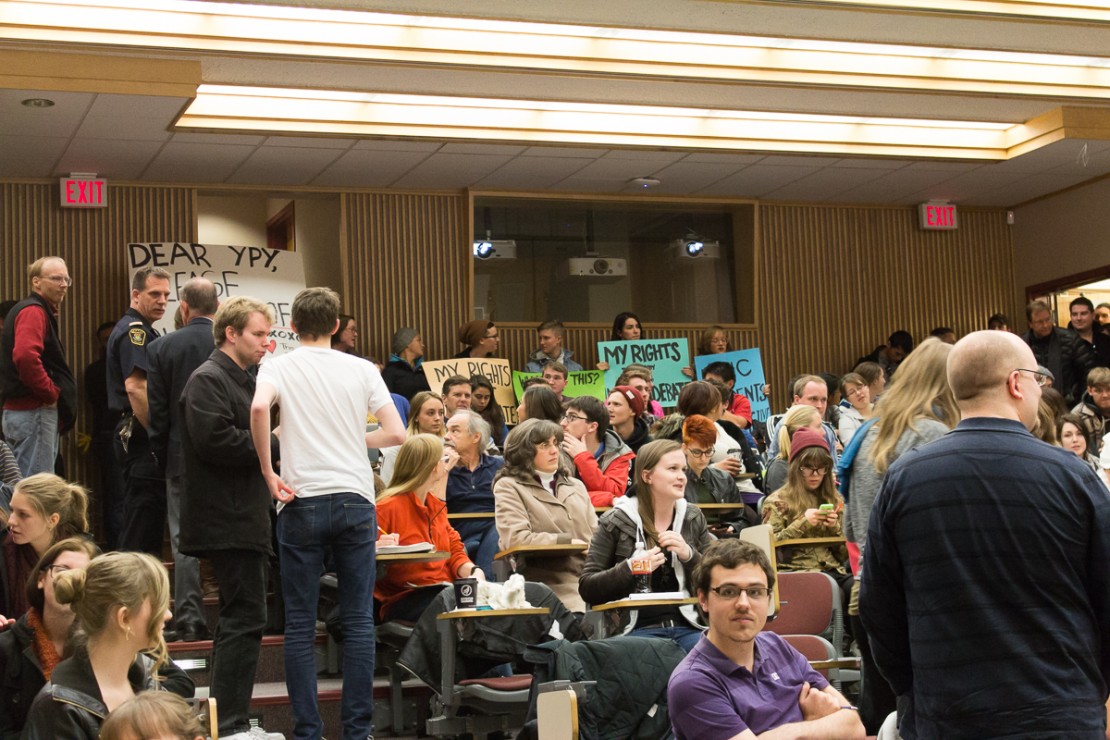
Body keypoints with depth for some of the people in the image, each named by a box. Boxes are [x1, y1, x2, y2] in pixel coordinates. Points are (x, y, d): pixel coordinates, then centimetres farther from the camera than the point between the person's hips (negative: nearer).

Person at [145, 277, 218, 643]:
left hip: (183, 458, -1)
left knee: (185, 541, 5)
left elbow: (157, 411, -3)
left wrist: (160, 456, 7)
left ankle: (189, 619, 2)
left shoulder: (161, 348, -5)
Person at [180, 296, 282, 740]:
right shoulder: (208, 379, -11)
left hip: (247, 518, 11)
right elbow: (216, 440, -24)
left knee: (238, 619, 14)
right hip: (228, 522, -11)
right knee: (245, 619, -11)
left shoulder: (245, 379, 21)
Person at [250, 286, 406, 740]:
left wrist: (268, 472, -11)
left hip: (302, 501, -1)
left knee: (301, 624, 4)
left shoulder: (279, 367, 2)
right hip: (355, 499, 1)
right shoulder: (362, 370, 7)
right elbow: (396, 434, 1)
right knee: (358, 621, 6)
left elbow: (259, 407, -20)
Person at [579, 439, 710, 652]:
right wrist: (630, 569, -16)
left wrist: (689, 555, -6)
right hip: (638, 629, -4)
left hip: (686, 626, 4)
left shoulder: (693, 517, 13)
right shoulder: (617, 521, 2)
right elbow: (586, 587, -1)